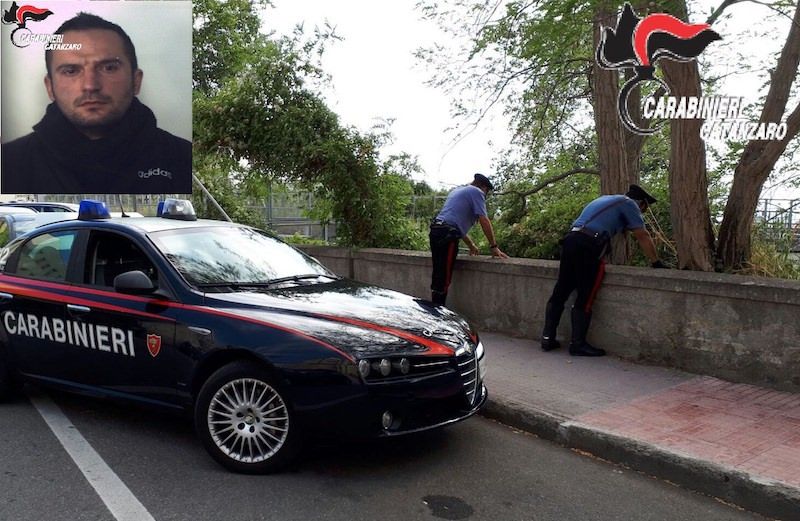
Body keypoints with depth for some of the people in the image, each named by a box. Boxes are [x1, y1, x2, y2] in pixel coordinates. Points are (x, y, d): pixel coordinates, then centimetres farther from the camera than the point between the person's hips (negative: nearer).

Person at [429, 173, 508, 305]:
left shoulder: (457, 190, 29)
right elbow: (484, 221, -5)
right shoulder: (477, 192, 3)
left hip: (435, 230, 9)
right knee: (443, 280, -7)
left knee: (437, 277, 12)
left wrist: (471, 245, 37)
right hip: (448, 234, -9)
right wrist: (494, 247, -2)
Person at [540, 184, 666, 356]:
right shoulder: (629, 203, 8)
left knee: (560, 292, 9)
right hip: (588, 246, -8)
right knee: (584, 299, -1)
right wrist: (656, 263, 14)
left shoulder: (606, 199, 31)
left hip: (570, 239, 8)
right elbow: (643, 236, 5)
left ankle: (548, 338, 11)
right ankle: (578, 344, 4)